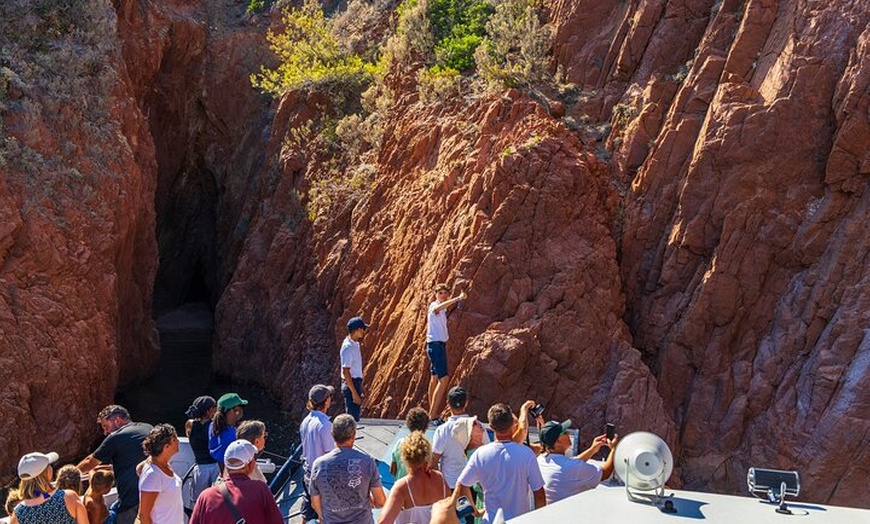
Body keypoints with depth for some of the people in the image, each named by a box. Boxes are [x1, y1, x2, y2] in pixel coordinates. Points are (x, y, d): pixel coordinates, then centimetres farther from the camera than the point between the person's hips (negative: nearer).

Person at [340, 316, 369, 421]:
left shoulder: (355, 344, 11)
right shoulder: (348, 347, -19)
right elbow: (345, 371, -21)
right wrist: (354, 393, -22)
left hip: (356, 384, 10)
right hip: (350, 385, -10)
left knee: (355, 418, 13)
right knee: (352, 418, -7)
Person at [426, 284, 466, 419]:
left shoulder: (443, 309, 17)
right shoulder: (434, 306, -13)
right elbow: (437, 308, -40)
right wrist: (457, 299, -47)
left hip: (441, 344, 10)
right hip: (434, 344, -10)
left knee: (435, 378, 12)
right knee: (444, 378, -17)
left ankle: (432, 412, 17)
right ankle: (433, 414, -19)